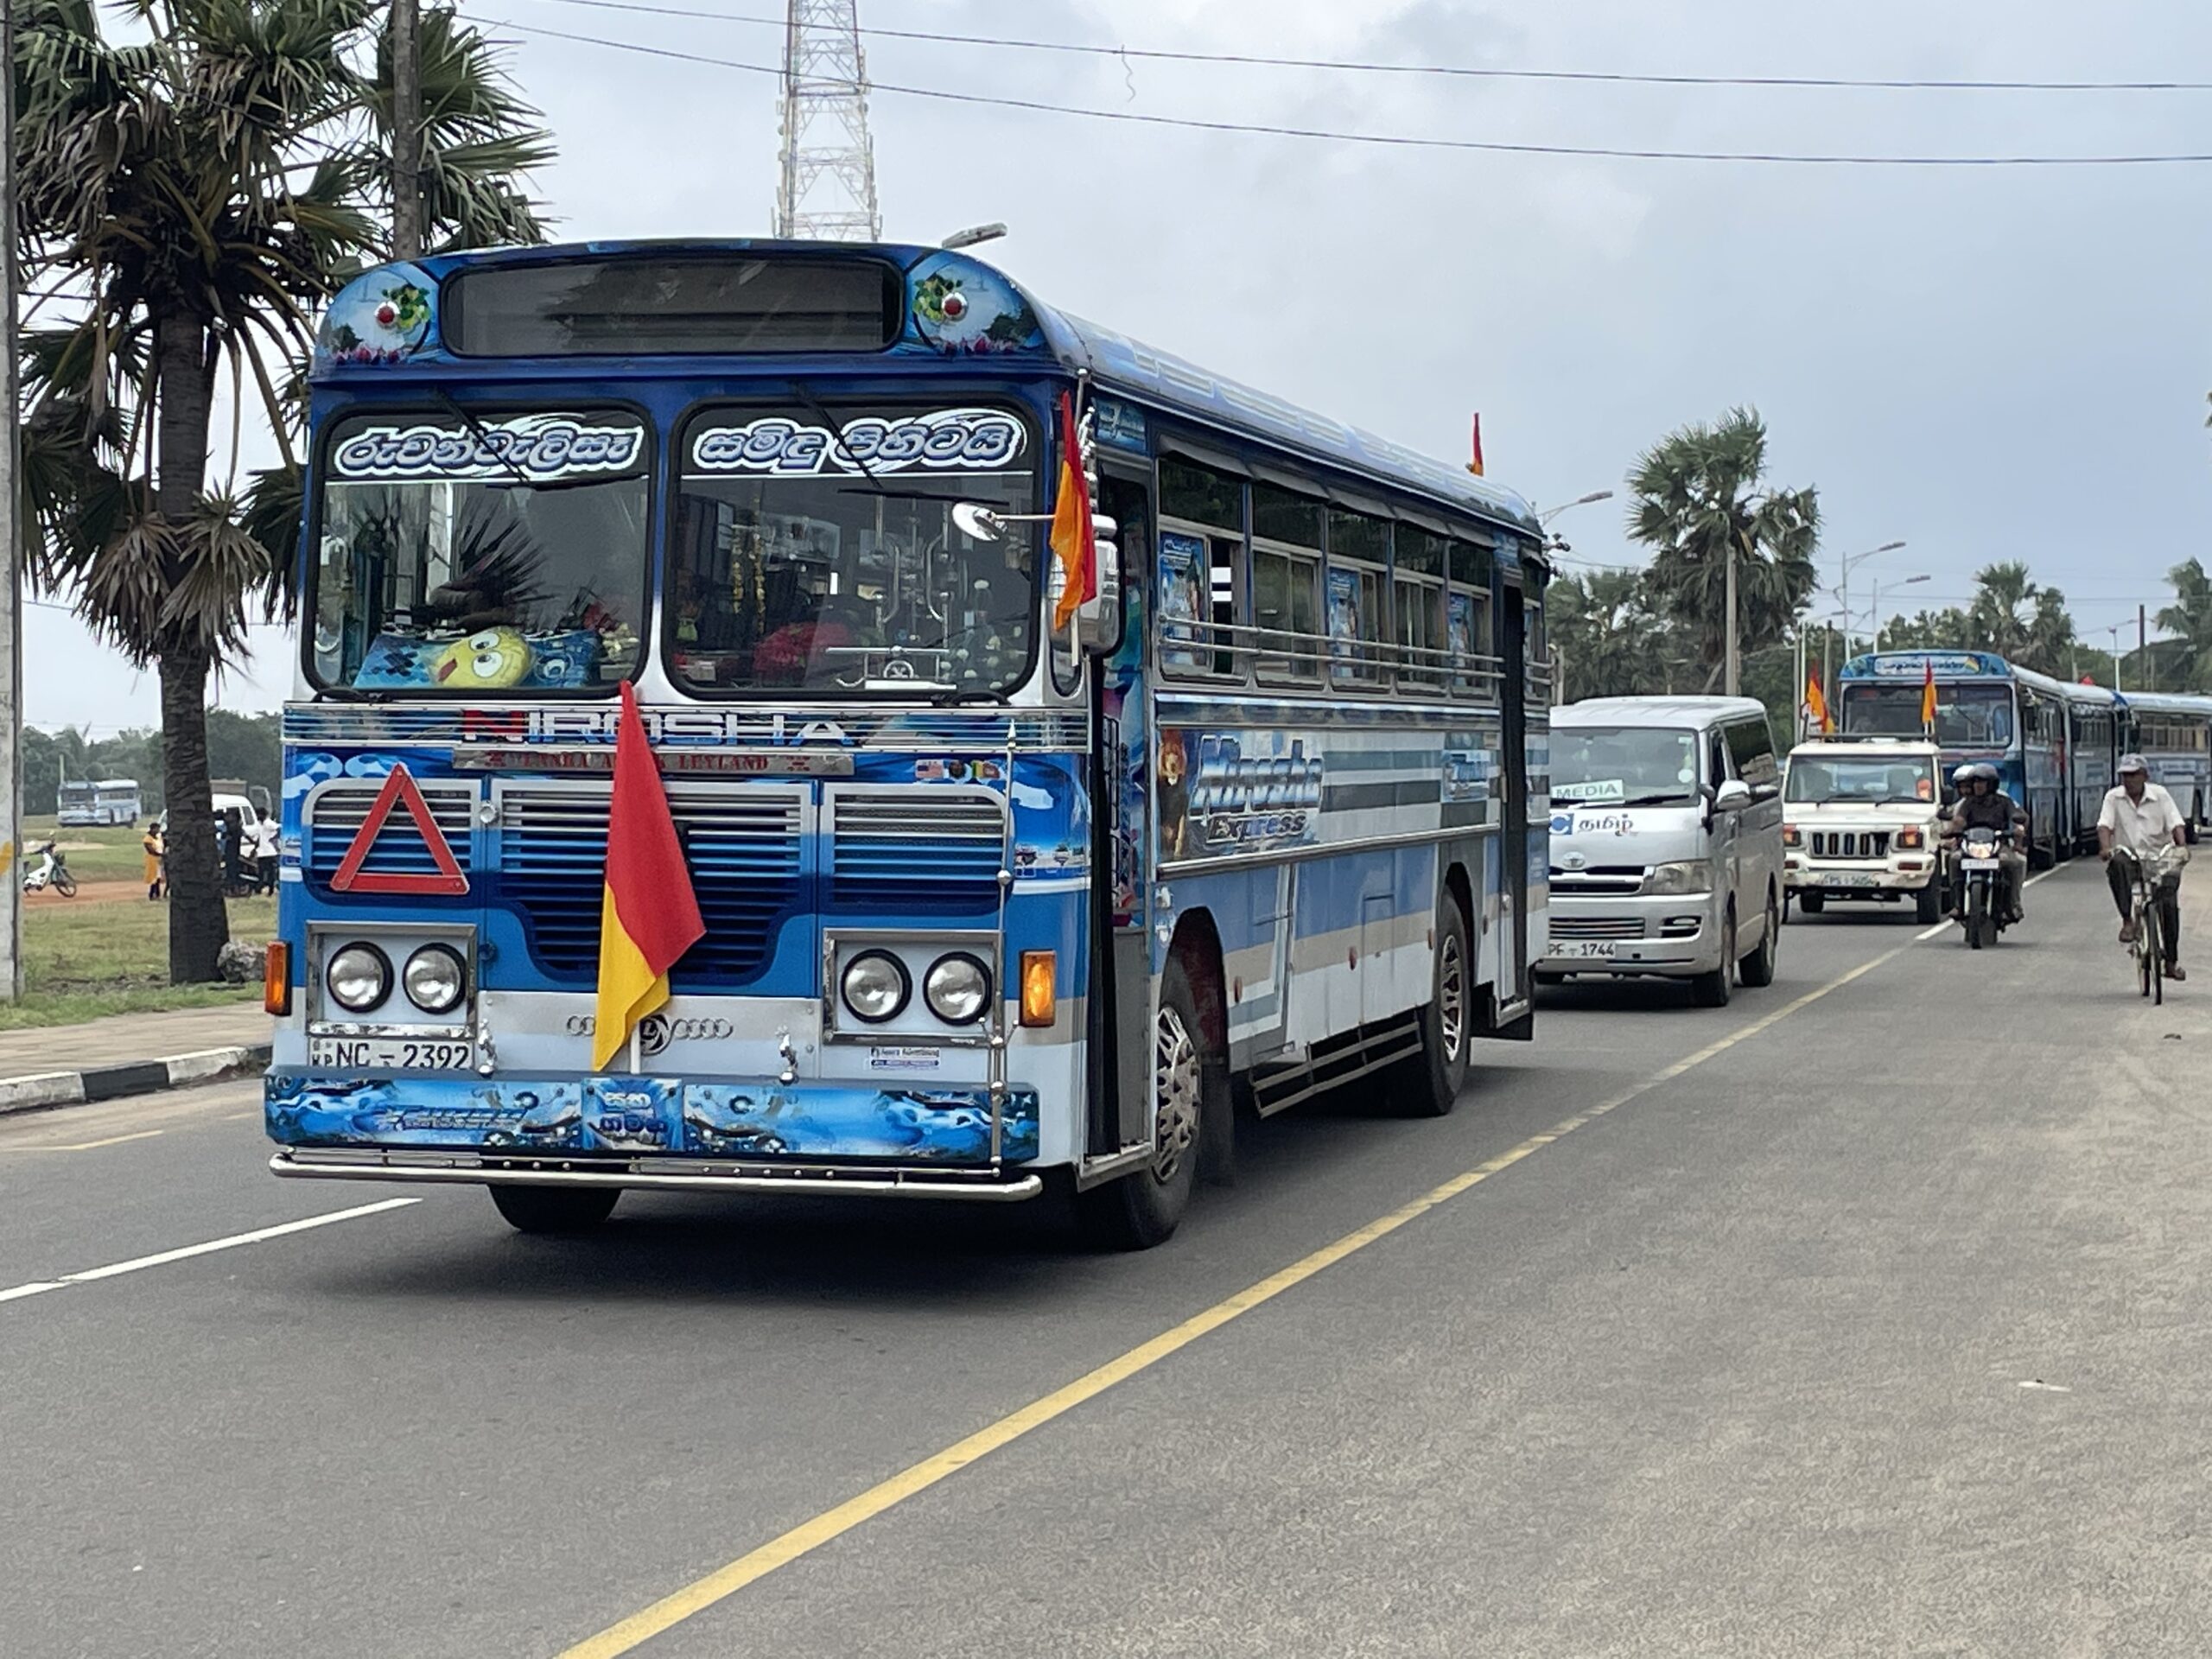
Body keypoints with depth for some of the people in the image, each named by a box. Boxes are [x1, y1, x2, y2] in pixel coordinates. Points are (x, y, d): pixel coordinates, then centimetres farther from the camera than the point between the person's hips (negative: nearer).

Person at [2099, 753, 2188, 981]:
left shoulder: (2160, 795, 2)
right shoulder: (2113, 797, 4)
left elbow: (2176, 824, -6)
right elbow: (2104, 825, -7)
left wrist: (2182, 846, -26)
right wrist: (2105, 848, -28)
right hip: (2128, 855, 0)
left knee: (2169, 903, -13)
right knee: (2116, 865, -37)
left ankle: (2172, 961, 1)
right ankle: (2127, 921, -31)